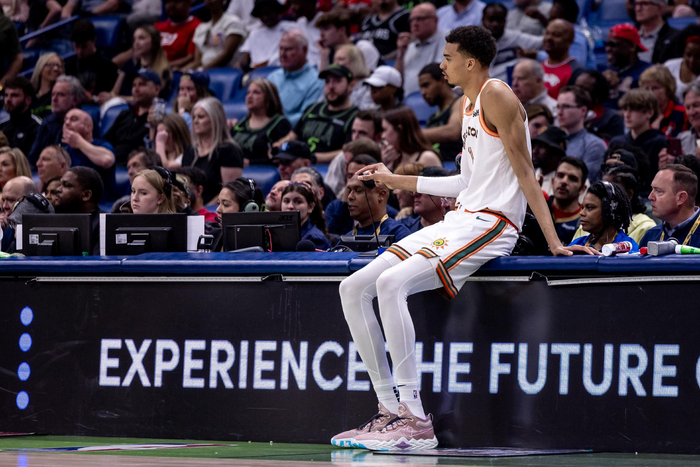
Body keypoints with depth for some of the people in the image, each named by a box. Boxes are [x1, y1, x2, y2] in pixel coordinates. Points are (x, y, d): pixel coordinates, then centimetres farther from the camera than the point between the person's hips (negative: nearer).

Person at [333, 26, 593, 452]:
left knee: (392, 284, -29)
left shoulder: (497, 96, -8)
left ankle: (416, 420, -28)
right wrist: (396, 181, 32)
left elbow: (524, 172, -13)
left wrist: (554, 242, -17)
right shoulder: (467, 104, 21)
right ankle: (389, 411, 0)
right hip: (460, 220, 10)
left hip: (491, 224, -10)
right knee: (354, 289, 2)